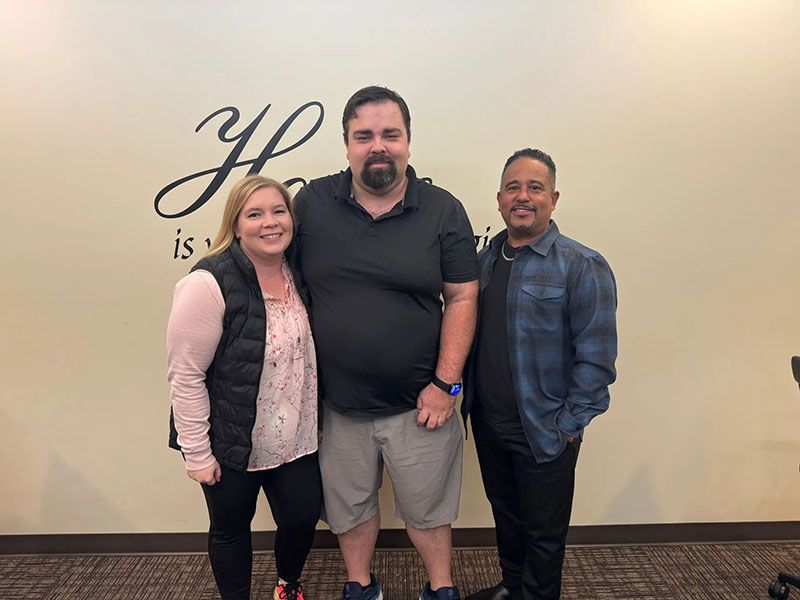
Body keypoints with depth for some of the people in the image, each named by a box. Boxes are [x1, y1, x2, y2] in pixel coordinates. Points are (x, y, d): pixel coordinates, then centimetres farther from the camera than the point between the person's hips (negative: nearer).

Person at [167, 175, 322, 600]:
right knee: (230, 529, 16)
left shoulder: (298, 274, 0)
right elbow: (185, 376, -18)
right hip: (231, 444, -5)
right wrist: (197, 452, -14)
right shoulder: (209, 285, -21)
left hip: (294, 438, 5)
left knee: (304, 518, 16)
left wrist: (313, 418, 9)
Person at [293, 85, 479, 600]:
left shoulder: (443, 211, -6)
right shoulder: (312, 202, -3)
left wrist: (446, 383, -10)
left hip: (418, 402, -1)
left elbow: (462, 298, -5)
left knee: (427, 508, 18)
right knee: (349, 507, 21)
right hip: (337, 403, 2)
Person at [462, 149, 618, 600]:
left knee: (543, 531, 14)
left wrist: (568, 424, -14)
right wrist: (468, 399, 6)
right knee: (505, 515, 24)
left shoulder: (582, 266, -13)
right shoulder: (484, 259, 5)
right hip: (487, 422, 6)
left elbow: (597, 358, -15)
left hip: (544, 432, -5)